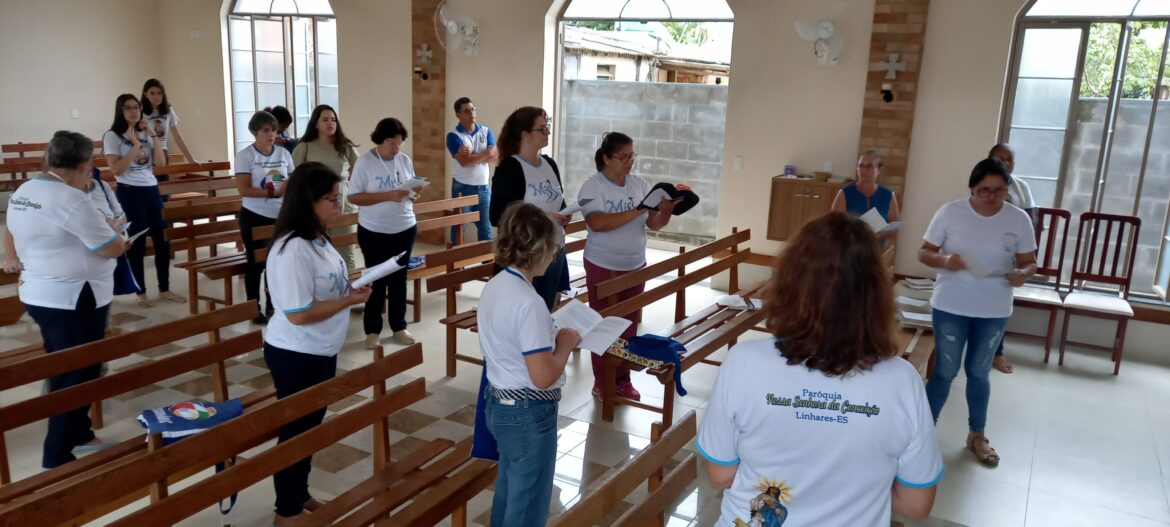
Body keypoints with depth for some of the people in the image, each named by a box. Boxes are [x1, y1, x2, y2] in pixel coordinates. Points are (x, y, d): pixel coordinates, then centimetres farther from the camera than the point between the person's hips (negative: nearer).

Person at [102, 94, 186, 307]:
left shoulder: (145, 134, 12)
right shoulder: (112, 136, -4)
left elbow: (161, 162, 3)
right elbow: (116, 170, -14)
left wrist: (153, 136, -4)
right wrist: (135, 146, -15)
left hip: (152, 190, 5)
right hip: (129, 193, -5)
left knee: (163, 239, 5)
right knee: (136, 243, 0)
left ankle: (164, 290, 15)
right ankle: (141, 293, 10)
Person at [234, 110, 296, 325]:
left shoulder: (283, 153, 5)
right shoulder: (245, 155, -8)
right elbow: (244, 189, -16)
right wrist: (273, 193, -24)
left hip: (280, 216, 4)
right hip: (254, 216, -3)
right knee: (256, 263, 5)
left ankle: (272, 306, 20)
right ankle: (254, 309, 15)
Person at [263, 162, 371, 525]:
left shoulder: (316, 238, 4)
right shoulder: (293, 250, -27)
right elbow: (298, 313, -28)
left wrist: (350, 285, -2)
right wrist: (349, 300, -21)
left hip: (321, 351, 9)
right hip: (296, 356, -9)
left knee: (311, 425, 22)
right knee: (296, 430, 8)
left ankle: (299, 495, 41)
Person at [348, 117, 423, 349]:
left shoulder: (405, 160, 4)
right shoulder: (364, 161, -10)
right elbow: (354, 197, -15)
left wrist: (414, 193, -13)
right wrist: (388, 195, -23)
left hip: (405, 229, 4)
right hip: (374, 232, -4)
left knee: (399, 279, 12)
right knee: (376, 280, 5)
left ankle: (399, 327, 23)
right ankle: (372, 330, 17)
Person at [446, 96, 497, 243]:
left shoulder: (486, 131, 7)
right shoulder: (453, 136, -8)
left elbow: (494, 156, -6)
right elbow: (464, 161, -20)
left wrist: (472, 155, -16)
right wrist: (485, 153, -11)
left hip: (483, 187, 4)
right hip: (462, 187, -4)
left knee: (485, 228, 11)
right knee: (459, 227, 4)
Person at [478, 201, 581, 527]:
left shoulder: (494, 286, 2)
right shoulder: (528, 302, -26)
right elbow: (543, 377, -26)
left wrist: (550, 337, 9)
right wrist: (565, 343, -11)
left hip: (500, 404, 9)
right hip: (529, 414, -9)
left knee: (508, 492, 25)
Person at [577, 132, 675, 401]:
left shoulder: (639, 183, 3)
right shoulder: (593, 186, -12)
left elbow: (654, 224, 3)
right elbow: (597, 223, -27)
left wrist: (666, 211, -19)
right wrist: (637, 210, -28)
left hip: (635, 266, 5)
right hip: (603, 267, -5)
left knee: (630, 324, 12)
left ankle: (623, 380, 26)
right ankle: (602, 383, 17)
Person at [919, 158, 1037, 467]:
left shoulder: (1019, 219, -3)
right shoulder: (950, 212, -8)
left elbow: (1029, 262, 2)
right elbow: (924, 253, -4)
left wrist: (1022, 274, -22)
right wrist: (944, 260, -26)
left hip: (994, 311, 2)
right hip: (950, 307, -2)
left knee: (979, 372, 15)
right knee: (945, 371, 4)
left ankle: (977, 435, 31)